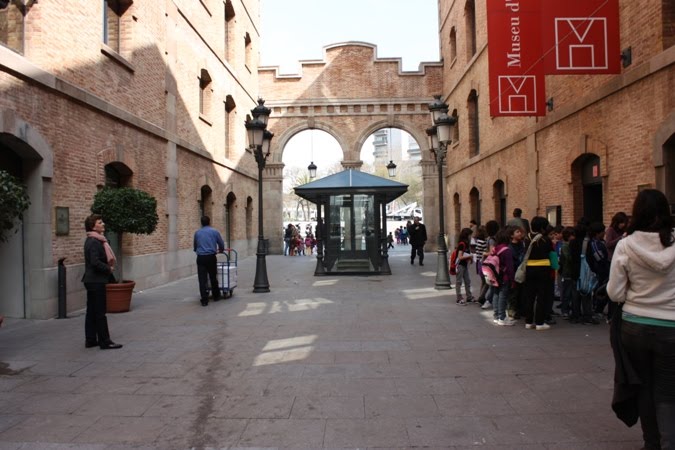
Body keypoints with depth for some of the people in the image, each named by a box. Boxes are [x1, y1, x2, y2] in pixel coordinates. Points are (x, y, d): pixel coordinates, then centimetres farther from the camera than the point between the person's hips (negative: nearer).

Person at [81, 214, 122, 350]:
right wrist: (109, 269, -13)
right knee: (100, 312, -4)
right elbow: (95, 262, -26)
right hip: (96, 281, -10)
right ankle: (105, 342, 2)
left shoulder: (92, 240, 14)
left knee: (92, 311, 14)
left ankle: (90, 340, 22)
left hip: (92, 281, 10)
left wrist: (108, 266, 4)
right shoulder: (94, 242, -17)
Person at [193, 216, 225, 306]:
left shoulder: (197, 233, 10)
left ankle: (204, 300, -3)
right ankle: (216, 296, 25)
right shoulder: (214, 231, 3)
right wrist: (221, 250, 31)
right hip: (211, 257, -1)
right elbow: (221, 244, 9)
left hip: (200, 258, 1)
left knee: (202, 280, 0)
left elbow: (195, 246, 21)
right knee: (213, 278, 13)